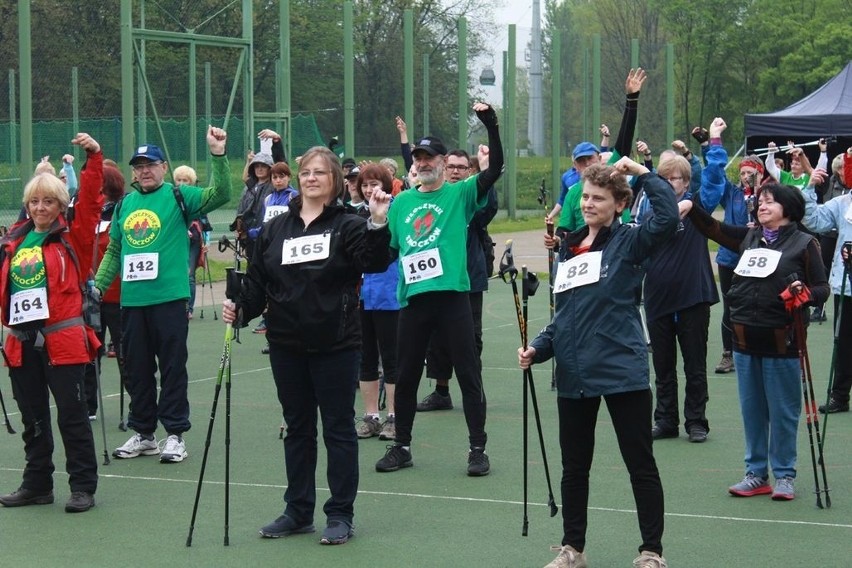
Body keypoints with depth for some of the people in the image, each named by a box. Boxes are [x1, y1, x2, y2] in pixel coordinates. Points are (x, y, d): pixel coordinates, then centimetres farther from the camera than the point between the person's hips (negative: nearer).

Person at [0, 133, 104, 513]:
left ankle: (83, 486, 7)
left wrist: (94, 158, -21)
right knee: (32, 419, 14)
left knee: (72, 416, -1)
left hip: (63, 341, -5)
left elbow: (90, 200, -12)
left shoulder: (72, 236, 0)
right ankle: (37, 484, 25)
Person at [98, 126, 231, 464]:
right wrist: (97, 286, 12)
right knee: (137, 369, 11)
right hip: (132, 300, 5)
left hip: (169, 297, -5)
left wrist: (218, 155, -24)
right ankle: (143, 433, 22)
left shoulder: (179, 197, 0)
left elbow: (220, 195, -13)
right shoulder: (125, 204, 14)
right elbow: (113, 251, 20)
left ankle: (176, 433, 7)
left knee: (173, 367, 0)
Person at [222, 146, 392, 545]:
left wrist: (378, 223, -31)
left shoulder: (347, 226, -2)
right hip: (287, 346, 4)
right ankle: (298, 512, 22)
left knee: (338, 428, 2)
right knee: (297, 428, 13)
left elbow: (374, 262, -17)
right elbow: (257, 282, 10)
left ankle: (341, 515, 9)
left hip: (336, 346, -4)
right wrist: (240, 309, -6)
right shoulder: (274, 229, 10)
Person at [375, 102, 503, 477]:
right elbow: (387, 248, 20)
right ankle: (402, 446, 23)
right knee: (406, 376, 11)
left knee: (468, 374, 1)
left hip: (452, 294, -4)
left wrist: (490, 124, -17)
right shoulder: (401, 202, 14)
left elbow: (495, 168, -10)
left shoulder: (460, 193, 3)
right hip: (413, 296, 4)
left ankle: (478, 449, 7)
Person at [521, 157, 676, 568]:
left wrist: (640, 172, -21)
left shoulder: (629, 242, -5)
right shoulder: (568, 249, 12)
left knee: (641, 466, 2)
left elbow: (668, 216, -26)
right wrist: (539, 348, 4)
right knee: (574, 467, 14)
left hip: (622, 372, -6)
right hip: (574, 375, 6)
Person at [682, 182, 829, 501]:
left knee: (783, 412, 3)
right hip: (745, 339, 5)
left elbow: (822, 289, -3)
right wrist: (691, 208, 6)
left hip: (781, 341, -5)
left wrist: (805, 292, -23)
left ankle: (784, 475, 14)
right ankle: (756, 474, 21)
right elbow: (713, 229, 21)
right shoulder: (748, 237, 11)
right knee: (752, 410, 11)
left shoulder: (804, 244, -3)